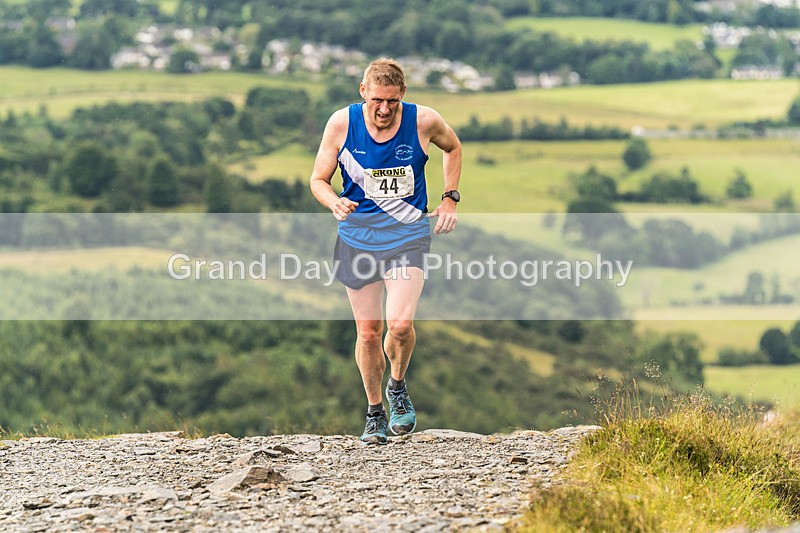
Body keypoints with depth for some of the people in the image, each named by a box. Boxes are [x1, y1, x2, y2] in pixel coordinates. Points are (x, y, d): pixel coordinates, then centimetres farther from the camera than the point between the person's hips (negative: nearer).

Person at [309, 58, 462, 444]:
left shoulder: (424, 122, -10)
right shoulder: (341, 124, -10)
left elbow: (452, 147, 14)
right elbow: (318, 180, 0)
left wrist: (450, 199, 6)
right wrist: (334, 203, -22)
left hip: (408, 234, -1)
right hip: (358, 235, 1)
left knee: (400, 324, -19)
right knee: (368, 332, 5)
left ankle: (398, 388, 11)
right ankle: (374, 412, 25)